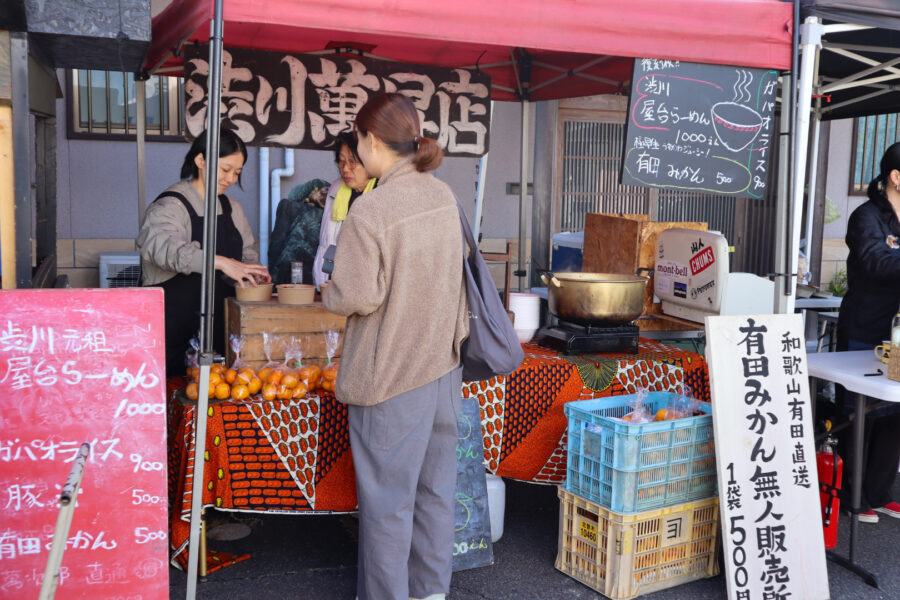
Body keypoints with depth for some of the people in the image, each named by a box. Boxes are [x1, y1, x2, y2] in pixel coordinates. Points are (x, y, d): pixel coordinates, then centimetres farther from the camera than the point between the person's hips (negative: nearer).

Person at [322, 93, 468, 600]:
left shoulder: (370, 211, -21)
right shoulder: (443, 195, 3)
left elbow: (359, 297, -20)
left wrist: (329, 292, 0)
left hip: (391, 374, -7)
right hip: (444, 364, 8)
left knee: (387, 497, 8)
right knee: (436, 486, 18)